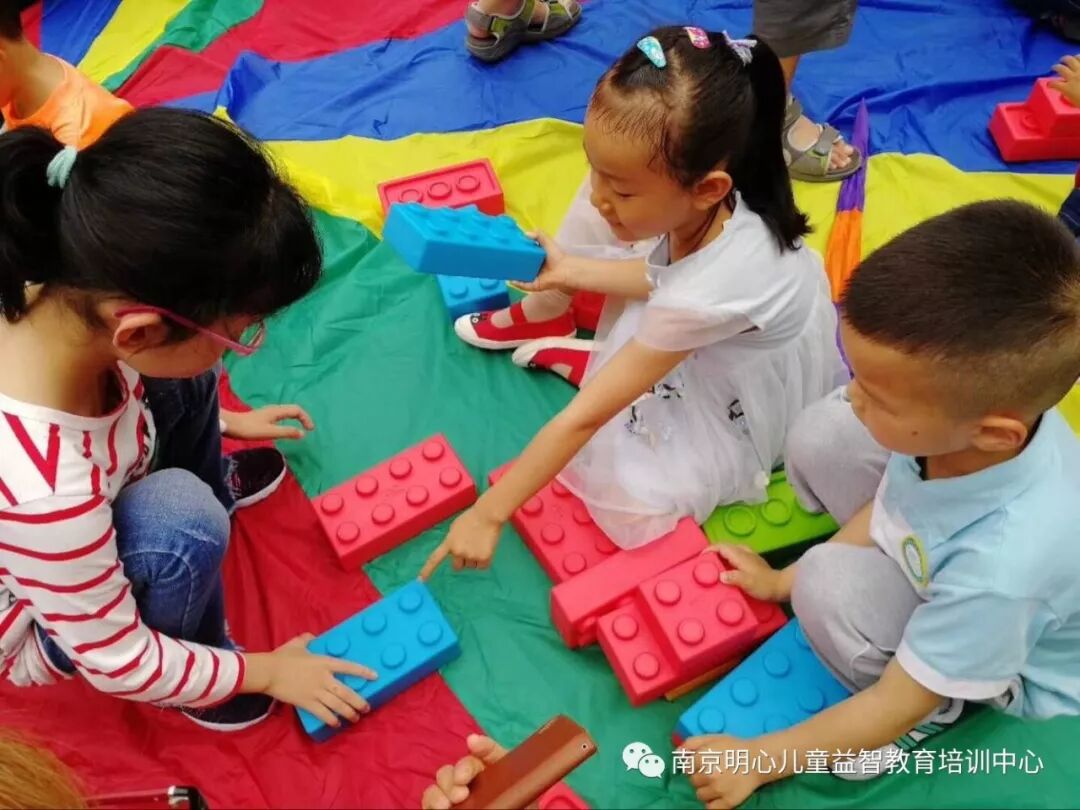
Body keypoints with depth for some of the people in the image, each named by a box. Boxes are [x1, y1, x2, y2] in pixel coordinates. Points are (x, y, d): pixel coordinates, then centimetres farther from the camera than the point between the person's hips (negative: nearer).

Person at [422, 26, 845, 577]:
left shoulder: (706, 291, -44)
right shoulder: (710, 211, -23)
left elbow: (586, 416, -38)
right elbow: (666, 277, 3)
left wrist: (488, 513, -29)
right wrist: (572, 271, -4)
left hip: (752, 420, -8)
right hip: (723, 366, 8)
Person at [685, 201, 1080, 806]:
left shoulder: (1001, 568, -46)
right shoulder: (977, 409, -27)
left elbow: (894, 705, -29)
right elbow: (887, 508, -4)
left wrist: (759, 759, -18)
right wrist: (783, 580, 4)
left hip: (1021, 676, -6)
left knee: (831, 587, -32)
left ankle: (935, 715, -2)